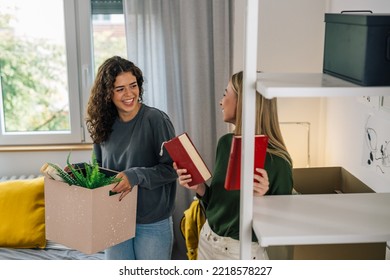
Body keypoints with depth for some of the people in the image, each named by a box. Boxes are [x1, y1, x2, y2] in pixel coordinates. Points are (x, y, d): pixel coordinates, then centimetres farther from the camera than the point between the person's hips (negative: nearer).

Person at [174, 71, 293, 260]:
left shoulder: (276, 161, -21)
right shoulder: (225, 143, -3)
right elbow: (218, 200, 8)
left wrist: (261, 198, -29)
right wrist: (198, 187, -9)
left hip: (243, 253, -5)